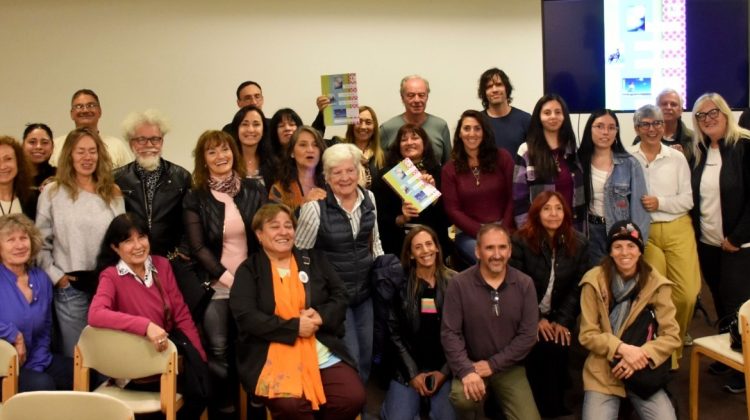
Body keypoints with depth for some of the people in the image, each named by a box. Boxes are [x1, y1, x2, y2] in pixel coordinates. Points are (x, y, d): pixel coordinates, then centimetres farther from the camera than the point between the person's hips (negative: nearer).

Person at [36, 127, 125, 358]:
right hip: (70, 286, -2)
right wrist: (54, 275, -6)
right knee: (75, 355, 7)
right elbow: (41, 241, 0)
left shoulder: (113, 192, 8)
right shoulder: (52, 192, 1)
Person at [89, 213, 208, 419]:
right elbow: (95, 315, -29)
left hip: (168, 345, 5)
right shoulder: (111, 275, -9)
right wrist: (146, 325, -38)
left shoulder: (161, 265, 4)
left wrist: (200, 358, -2)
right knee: (193, 385, -23)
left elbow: (181, 315, 5)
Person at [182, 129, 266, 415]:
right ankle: (224, 405, 14)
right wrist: (226, 277, -14)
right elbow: (198, 247, -5)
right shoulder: (194, 199, 0)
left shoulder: (254, 191, 5)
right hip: (216, 286, -1)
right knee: (219, 350, -3)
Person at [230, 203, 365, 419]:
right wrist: (294, 327, -14)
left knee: (353, 398, -19)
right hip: (273, 357, -3)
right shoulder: (249, 270, 5)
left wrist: (321, 316, -11)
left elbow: (340, 296, 11)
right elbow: (245, 316, -7)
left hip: (323, 354, 4)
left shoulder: (315, 259, 16)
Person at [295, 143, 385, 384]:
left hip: (365, 292, 5)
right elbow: (299, 254, -9)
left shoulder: (369, 199, 0)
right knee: (350, 357, -4)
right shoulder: (315, 207, -17)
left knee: (366, 356, 13)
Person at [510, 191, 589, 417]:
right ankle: (541, 406, -2)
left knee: (557, 349, -24)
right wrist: (536, 319, -14)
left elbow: (578, 287, -1)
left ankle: (557, 403, 2)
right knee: (538, 349, -25)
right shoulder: (521, 240, -10)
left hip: (561, 315, 2)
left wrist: (563, 320, -11)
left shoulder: (579, 243, -1)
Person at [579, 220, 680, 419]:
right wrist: (622, 349, -21)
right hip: (602, 374, -1)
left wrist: (640, 355, -20)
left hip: (644, 373, 1)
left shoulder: (656, 283, -3)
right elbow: (587, 335, -6)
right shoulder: (594, 281, -7)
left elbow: (671, 336, -5)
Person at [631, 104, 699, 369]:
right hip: (644, 233, -1)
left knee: (687, 293, -5)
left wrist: (660, 203, -13)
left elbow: (687, 199, 0)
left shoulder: (677, 158, 3)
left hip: (677, 230, 1)